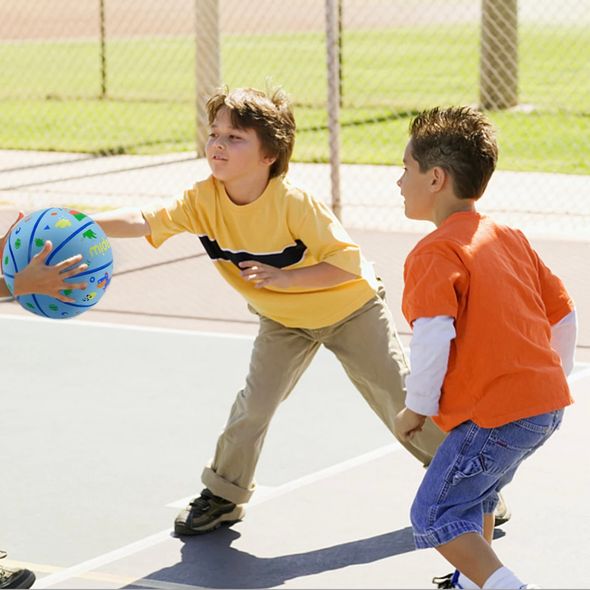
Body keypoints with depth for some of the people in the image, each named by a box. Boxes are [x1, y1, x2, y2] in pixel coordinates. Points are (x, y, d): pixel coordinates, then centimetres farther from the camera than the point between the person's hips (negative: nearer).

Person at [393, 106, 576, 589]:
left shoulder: (435, 253, -11)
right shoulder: (509, 238, 14)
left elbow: (433, 336, -24)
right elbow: (564, 314, 18)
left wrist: (417, 407, -11)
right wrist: (554, 378, 31)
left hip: (495, 416, -9)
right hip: (549, 404, 9)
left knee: (434, 516, 0)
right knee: (473, 493, 29)